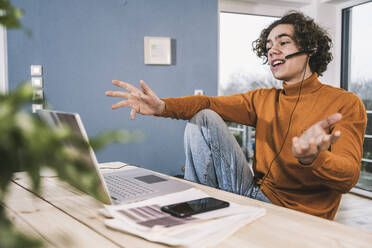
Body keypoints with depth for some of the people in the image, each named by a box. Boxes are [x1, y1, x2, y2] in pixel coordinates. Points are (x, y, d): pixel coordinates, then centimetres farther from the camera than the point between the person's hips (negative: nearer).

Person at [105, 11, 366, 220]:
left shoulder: (346, 104, -7)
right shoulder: (263, 99, 11)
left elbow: (348, 177, -20)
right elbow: (209, 103, -1)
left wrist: (311, 158, -44)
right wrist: (161, 106, -20)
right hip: (255, 194, 5)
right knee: (203, 118, -3)